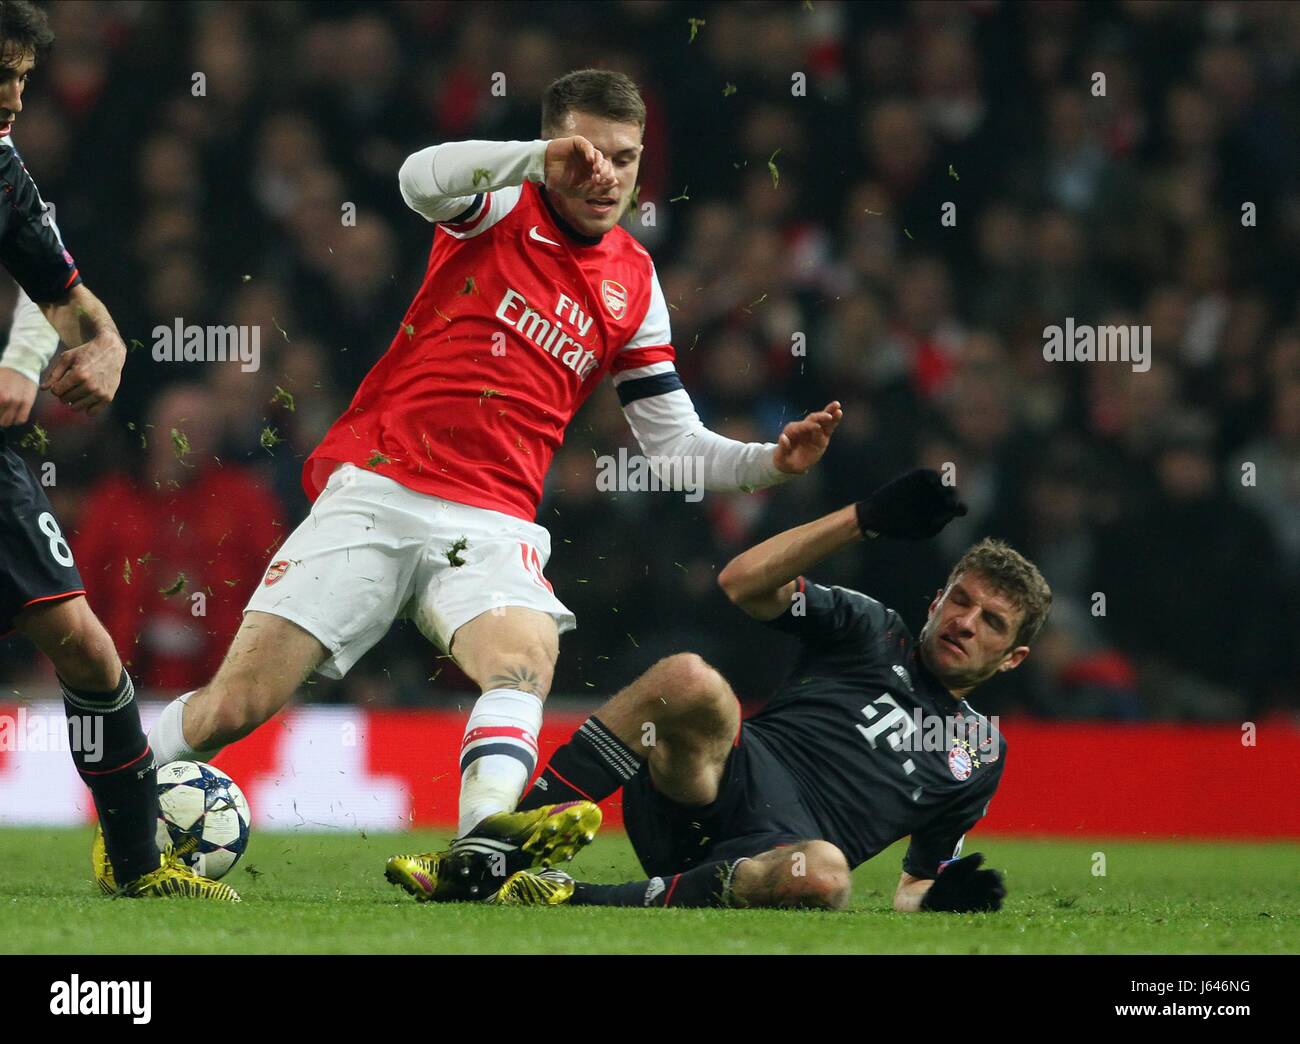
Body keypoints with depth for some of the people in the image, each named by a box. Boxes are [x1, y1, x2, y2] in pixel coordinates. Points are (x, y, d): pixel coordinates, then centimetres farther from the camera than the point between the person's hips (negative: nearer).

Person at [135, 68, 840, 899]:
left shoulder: (635, 285, 14)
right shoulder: (502, 207, 4)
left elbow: (675, 444, 16)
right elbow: (422, 180, -21)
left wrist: (771, 462, -2)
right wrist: (544, 156, -34)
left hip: (491, 525, 2)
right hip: (375, 488, -2)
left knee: (526, 654, -32)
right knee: (236, 706, -9)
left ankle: (482, 848, -57)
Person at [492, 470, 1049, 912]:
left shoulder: (982, 757, 28)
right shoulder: (872, 629, 23)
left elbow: (914, 888, 29)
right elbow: (743, 581, 6)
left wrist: (940, 898, 3)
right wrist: (866, 518, -2)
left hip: (778, 851, 0)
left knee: (825, 873, -42)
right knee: (690, 678, -36)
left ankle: (586, 901, -36)